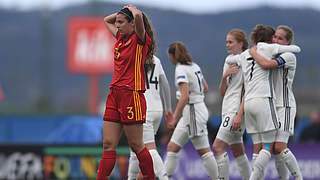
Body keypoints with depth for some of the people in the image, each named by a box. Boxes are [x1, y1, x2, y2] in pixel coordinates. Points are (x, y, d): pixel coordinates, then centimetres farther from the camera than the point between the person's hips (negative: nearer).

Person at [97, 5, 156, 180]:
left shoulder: (140, 39, -7)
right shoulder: (121, 38, 15)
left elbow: (138, 16, -27)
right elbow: (107, 20, 34)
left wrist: (133, 10, -6)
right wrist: (122, 12, 20)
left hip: (132, 95, -8)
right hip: (115, 95, 8)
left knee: (136, 146, -2)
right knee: (108, 145, 2)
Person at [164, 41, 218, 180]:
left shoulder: (181, 69, -15)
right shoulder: (194, 66, 11)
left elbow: (185, 96, -24)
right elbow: (205, 88, 20)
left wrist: (175, 117, -24)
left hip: (193, 110, -10)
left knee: (204, 151, -5)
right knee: (172, 147, 7)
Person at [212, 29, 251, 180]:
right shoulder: (228, 63, 17)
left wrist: (239, 115, -20)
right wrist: (225, 76, -3)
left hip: (237, 110, -9)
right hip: (228, 111, 9)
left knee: (218, 146, -16)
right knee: (237, 151, 11)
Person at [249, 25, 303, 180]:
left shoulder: (289, 56, -9)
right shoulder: (272, 57, 18)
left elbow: (266, 64, -25)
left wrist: (253, 52, -8)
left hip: (284, 107, -8)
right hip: (271, 107, 8)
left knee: (279, 147, -18)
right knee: (275, 149, 3)